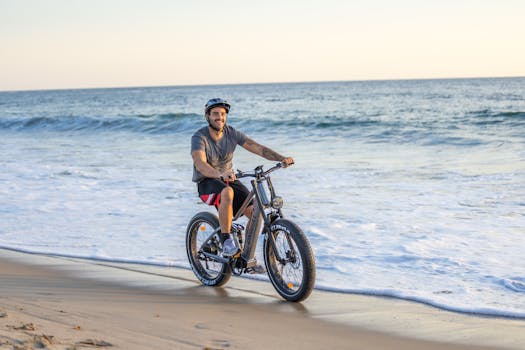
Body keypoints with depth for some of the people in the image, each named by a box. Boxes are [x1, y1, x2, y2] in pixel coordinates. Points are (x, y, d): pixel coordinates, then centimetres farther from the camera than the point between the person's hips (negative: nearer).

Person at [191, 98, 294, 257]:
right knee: (227, 192, -40)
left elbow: (257, 148, -12)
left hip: (229, 179, 5)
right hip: (207, 182, -5)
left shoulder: (232, 133, -4)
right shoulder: (199, 137, -18)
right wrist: (220, 175, -54)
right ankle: (226, 241, -27)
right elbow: (200, 164, -34)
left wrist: (282, 158, -28)